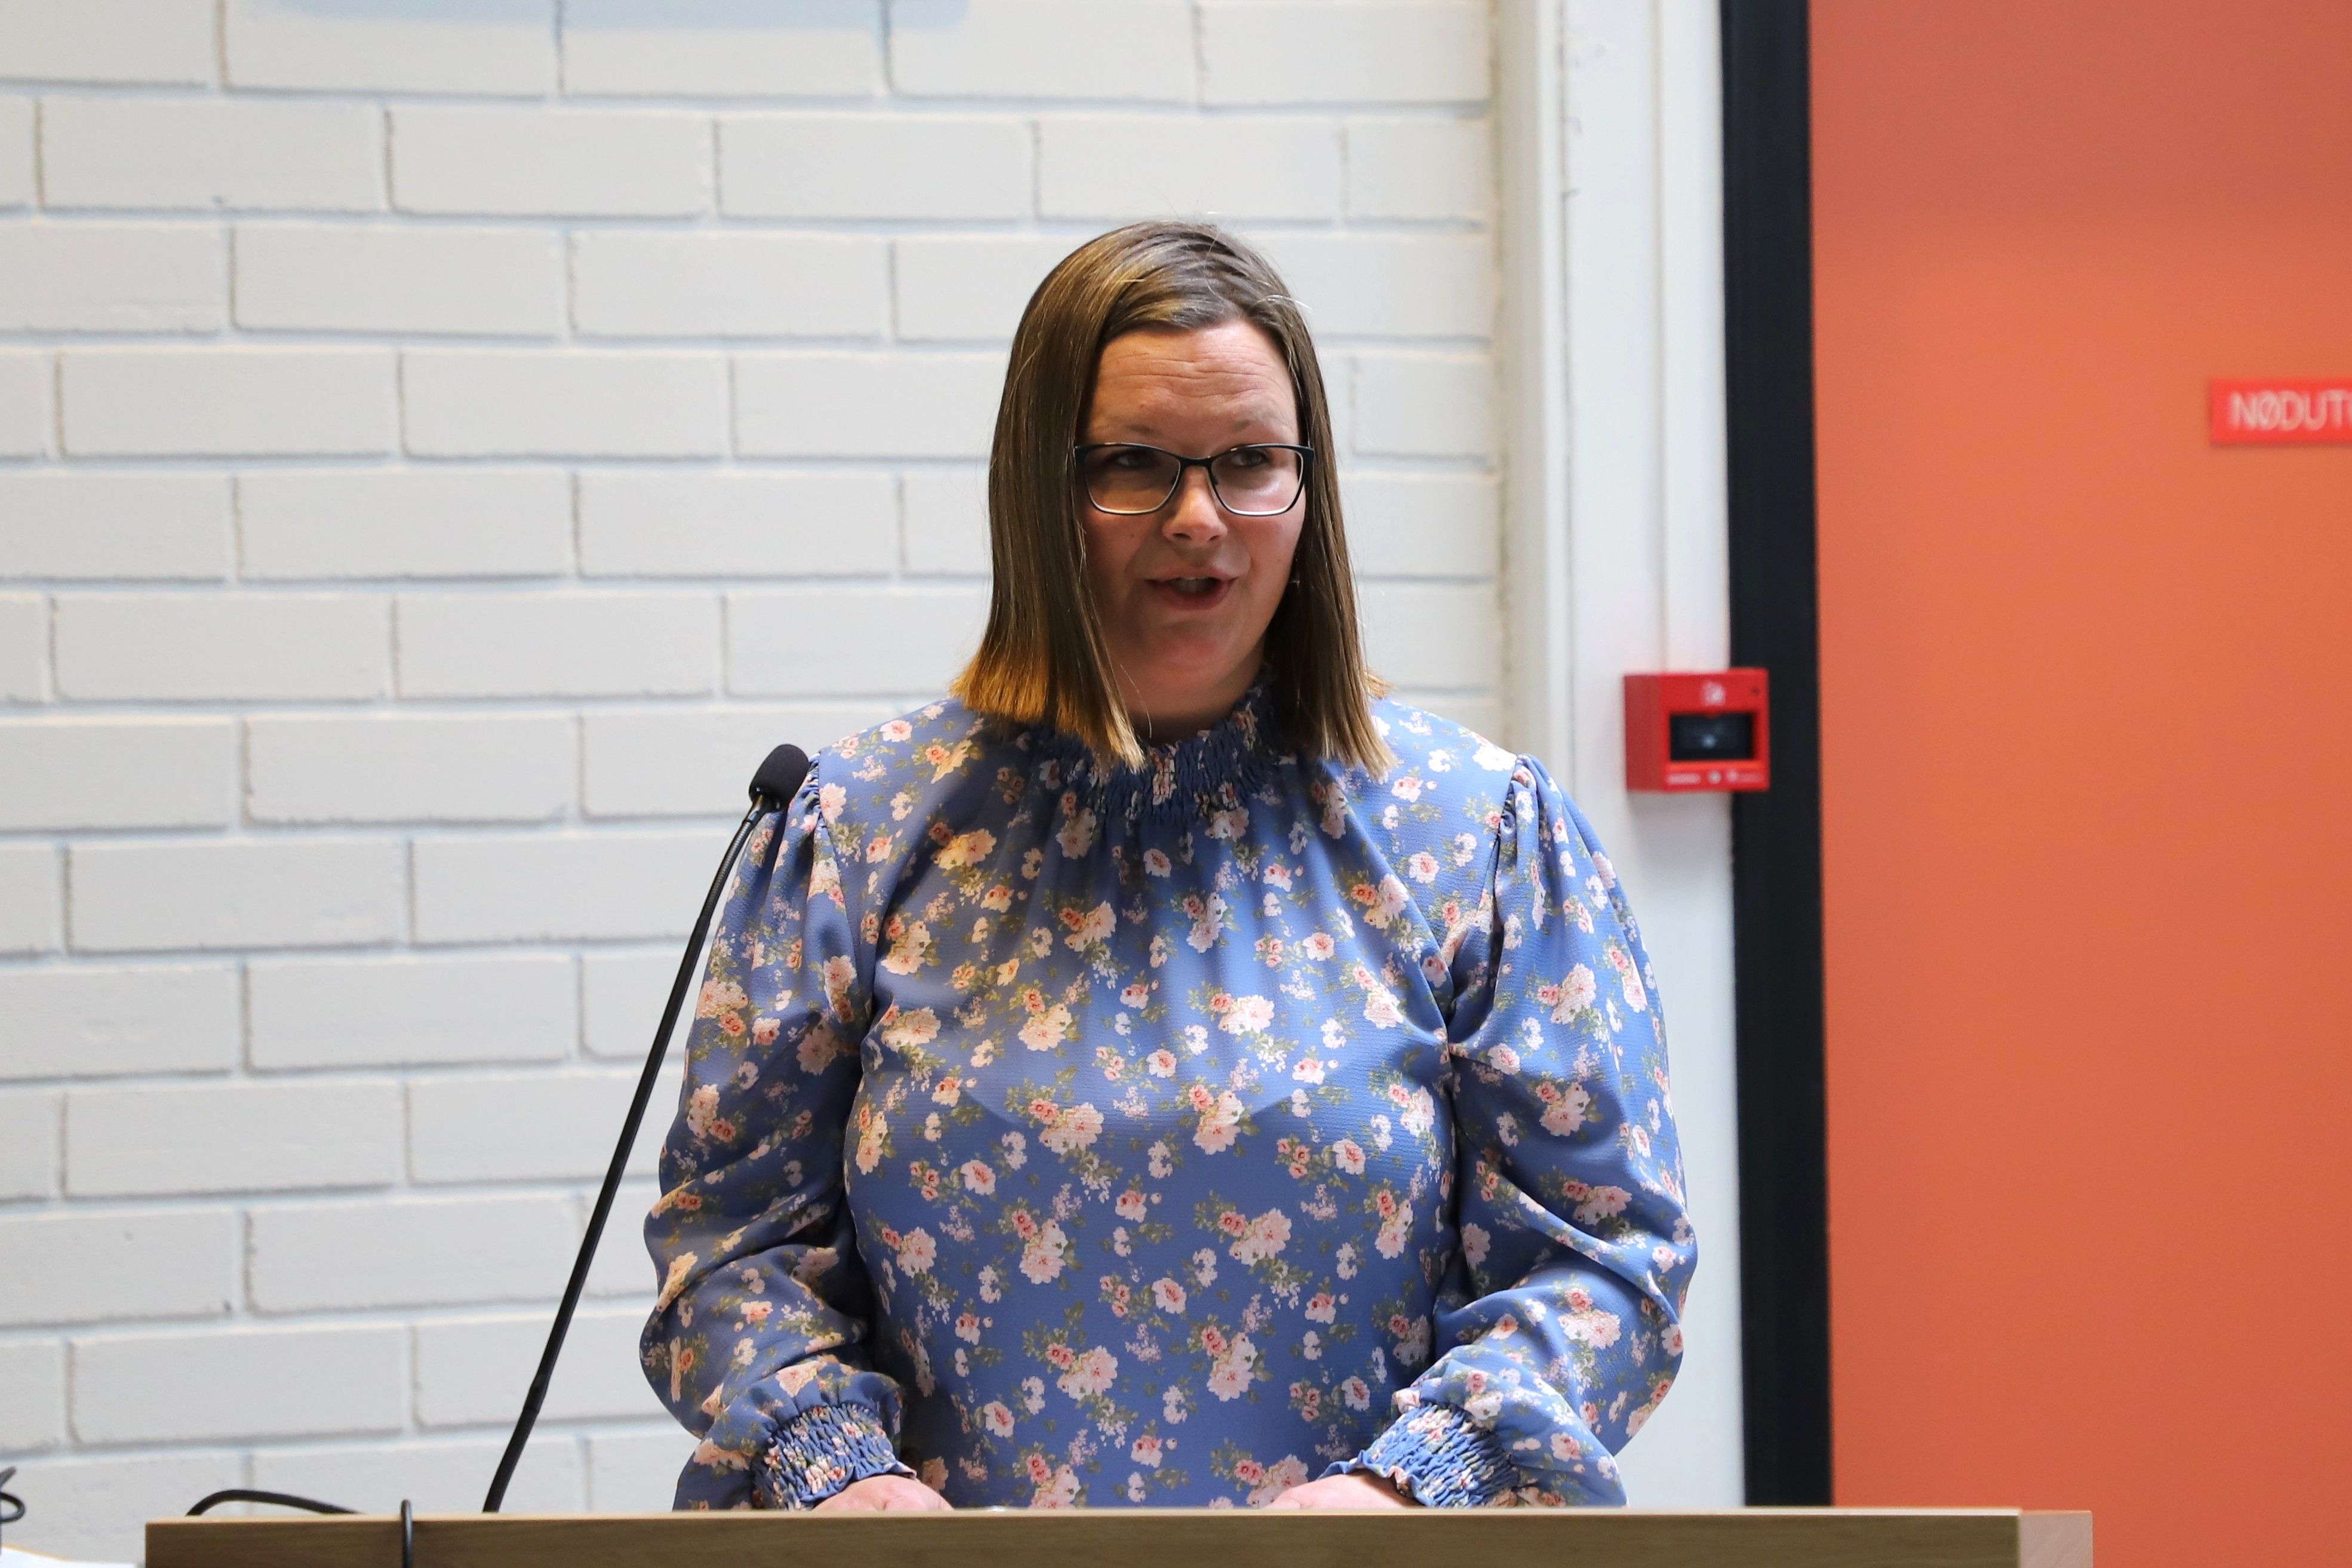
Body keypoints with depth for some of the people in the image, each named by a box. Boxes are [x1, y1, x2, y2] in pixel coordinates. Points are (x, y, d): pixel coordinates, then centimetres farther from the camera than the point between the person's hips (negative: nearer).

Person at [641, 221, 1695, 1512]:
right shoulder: (861, 830, 8)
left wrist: (1404, 1486, -11)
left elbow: (1602, 1251, 4)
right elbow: (731, 1229, 9)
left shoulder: (1485, 835, 6)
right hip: (959, 1547, 1)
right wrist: (832, 1469, -8)